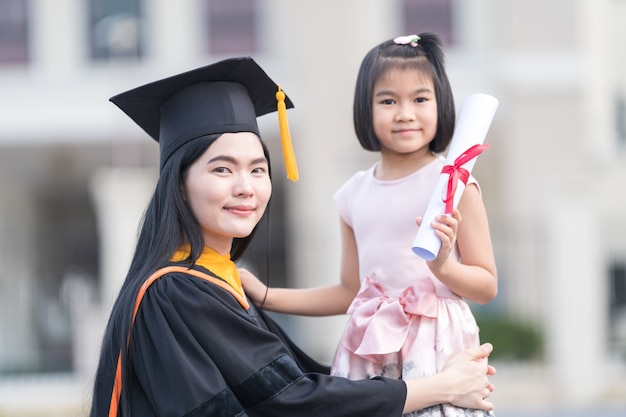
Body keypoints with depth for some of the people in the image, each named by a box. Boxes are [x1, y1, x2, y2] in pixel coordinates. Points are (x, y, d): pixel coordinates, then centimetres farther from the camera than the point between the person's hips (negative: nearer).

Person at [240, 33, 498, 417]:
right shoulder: (356, 194, 10)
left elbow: (487, 286, -2)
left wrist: (444, 266, -21)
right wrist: (265, 296, 14)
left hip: (436, 347, -4)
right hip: (370, 353, 4)